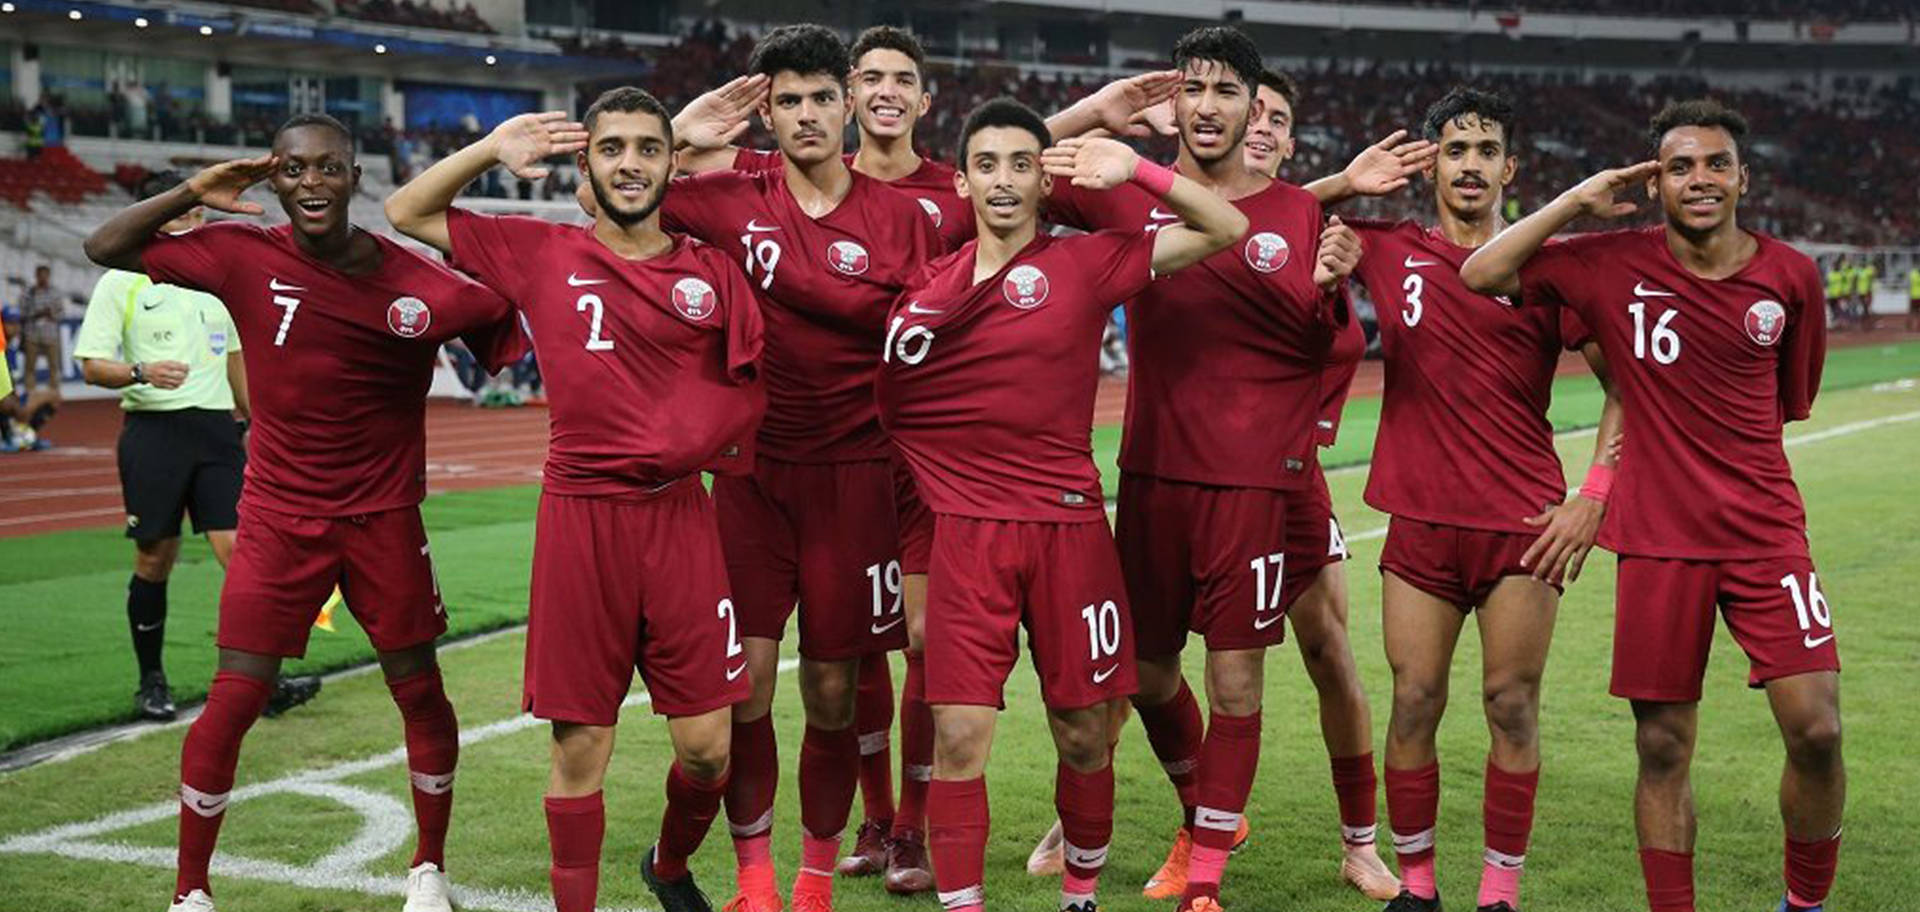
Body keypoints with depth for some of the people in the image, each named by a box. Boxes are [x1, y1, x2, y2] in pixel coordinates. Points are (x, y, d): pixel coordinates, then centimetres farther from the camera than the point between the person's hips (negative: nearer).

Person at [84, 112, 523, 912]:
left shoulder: (414, 282, -10)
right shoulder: (244, 258, -7)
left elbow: (501, 320, 2)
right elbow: (106, 249, -2)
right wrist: (191, 194, -15)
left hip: (384, 517, 0)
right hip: (278, 517, 0)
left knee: (419, 693, 7)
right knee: (232, 701, -4)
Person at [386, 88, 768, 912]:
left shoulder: (712, 271, 5)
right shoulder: (541, 254, 5)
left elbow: (752, 384, 12)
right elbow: (406, 213, 13)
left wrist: (700, 445, -3)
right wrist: (491, 150, 2)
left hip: (680, 518, 1)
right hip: (580, 514, -1)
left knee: (706, 744, 4)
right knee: (580, 744, 3)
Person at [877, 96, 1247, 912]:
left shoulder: (1084, 262, 1)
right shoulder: (927, 282, 5)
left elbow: (1227, 229, -1)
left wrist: (1135, 170, -8)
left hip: (1068, 526, 0)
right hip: (967, 532, 0)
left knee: (1084, 734, 9)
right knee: (959, 736, -7)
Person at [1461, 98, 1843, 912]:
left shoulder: (1789, 275, 2)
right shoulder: (1612, 264, -2)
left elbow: (1789, 398, 14)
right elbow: (1480, 274, -4)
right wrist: (1578, 201, -6)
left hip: (1765, 531, 1)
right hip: (1656, 540, -1)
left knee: (1816, 730, -6)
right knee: (1662, 748, 3)